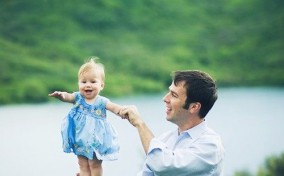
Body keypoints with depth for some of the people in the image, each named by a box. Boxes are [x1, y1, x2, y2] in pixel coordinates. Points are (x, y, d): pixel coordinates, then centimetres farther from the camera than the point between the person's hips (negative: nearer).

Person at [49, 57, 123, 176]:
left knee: (95, 165, 9)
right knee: (83, 165, 12)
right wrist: (61, 95, -49)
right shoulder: (78, 97, -6)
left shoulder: (101, 101, -11)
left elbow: (114, 107, -26)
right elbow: (68, 97, -24)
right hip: (80, 140, 3)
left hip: (96, 141, -3)